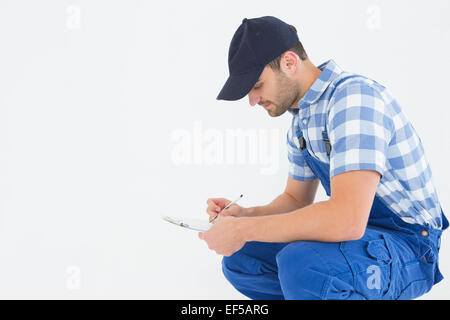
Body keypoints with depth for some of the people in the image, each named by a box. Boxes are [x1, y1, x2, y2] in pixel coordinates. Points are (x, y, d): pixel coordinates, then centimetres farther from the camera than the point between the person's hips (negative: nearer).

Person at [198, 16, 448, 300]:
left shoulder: (354, 97, -23)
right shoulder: (301, 121, 8)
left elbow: (347, 219, -33)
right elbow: (296, 200, 19)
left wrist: (244, 229, -25)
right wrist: (244, 214, -2)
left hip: (407, 244, -9)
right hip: (356, 233, 9)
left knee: (298, 263, -36)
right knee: (238, 259, 7)